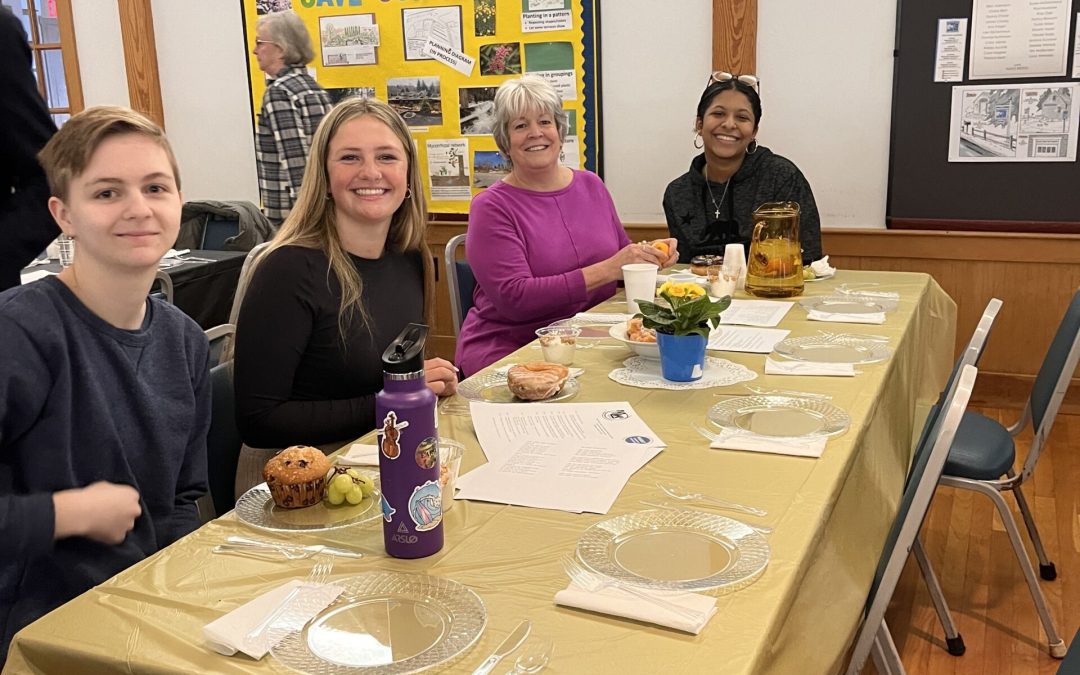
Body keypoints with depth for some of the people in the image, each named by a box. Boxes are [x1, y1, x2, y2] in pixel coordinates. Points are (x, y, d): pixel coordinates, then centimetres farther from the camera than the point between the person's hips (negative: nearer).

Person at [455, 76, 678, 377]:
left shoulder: (591, 186, 10)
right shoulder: (491, 207, -6)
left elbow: (621, 255, 23)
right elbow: (513, 299, -17)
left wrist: (649, 256, -1)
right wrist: (606, 270, -21)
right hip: (507, 349, -6)